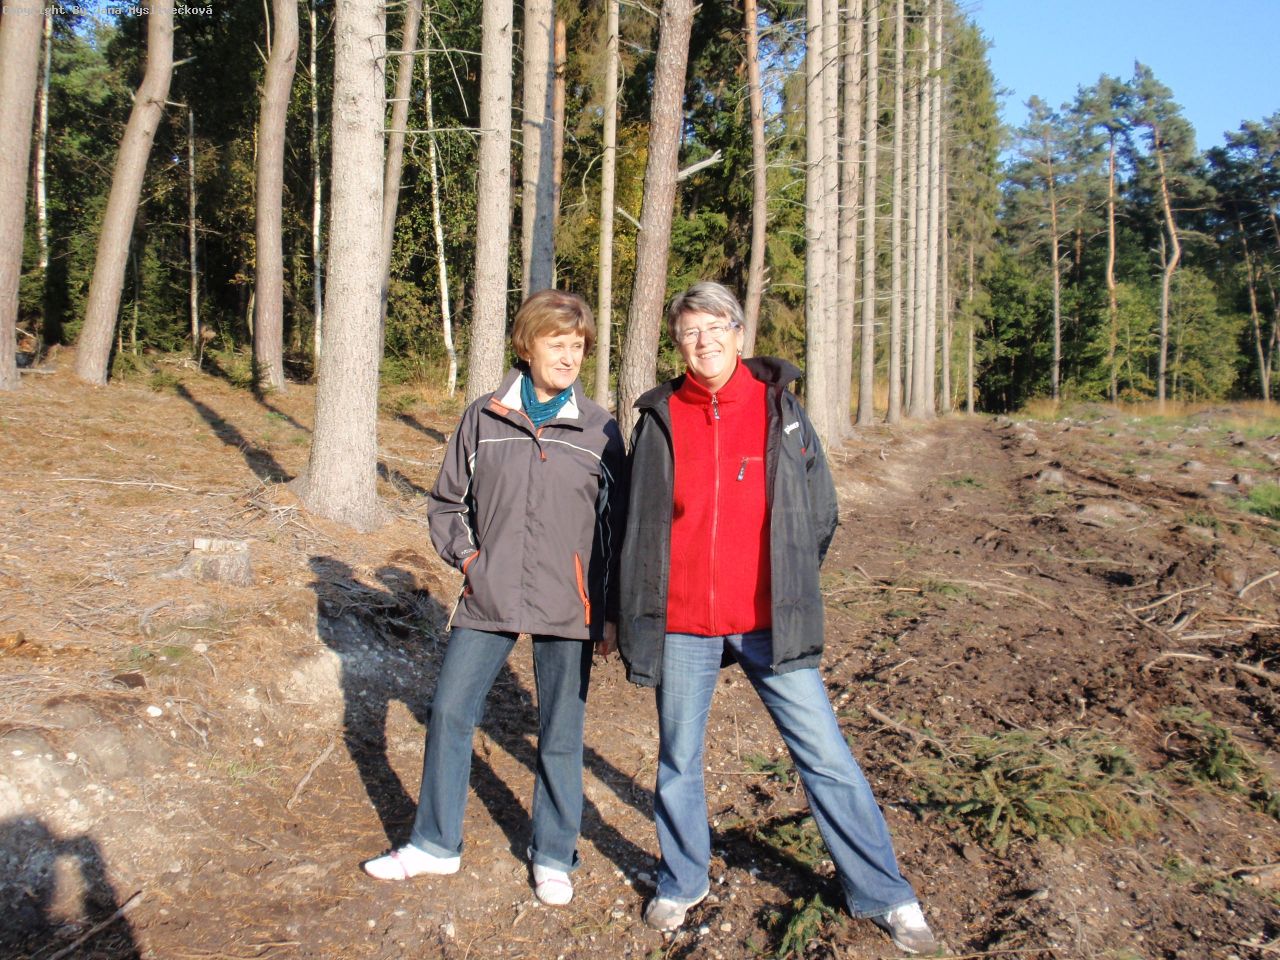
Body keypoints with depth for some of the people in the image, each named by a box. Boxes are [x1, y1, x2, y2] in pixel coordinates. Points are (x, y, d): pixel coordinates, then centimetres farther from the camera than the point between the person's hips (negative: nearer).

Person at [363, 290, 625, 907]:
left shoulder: (599, 429, -1)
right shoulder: (484, 418, 1)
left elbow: (615, 525, 3)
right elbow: (446, 501, 12)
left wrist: (610, 611, 2)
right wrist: (467, 555, -3)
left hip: (568, 608, -1)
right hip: (488, 601, 2)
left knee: (560, 735, 9)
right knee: (450, 713, 7)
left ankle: (554, 857, 28)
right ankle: (435, 844, 28)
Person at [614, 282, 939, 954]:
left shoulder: (778, 408, 0)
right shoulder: (659, 418, 1)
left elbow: (820, 508, 8)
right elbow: (637, 523, 8)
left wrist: (790, 586, 7)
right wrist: (631, 614, 10)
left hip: (770, 621, -1)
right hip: (681, 626, 1)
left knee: (825, 757, 5)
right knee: (678, 762, 14)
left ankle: (882, 893, 22)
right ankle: (681, 883, 37)